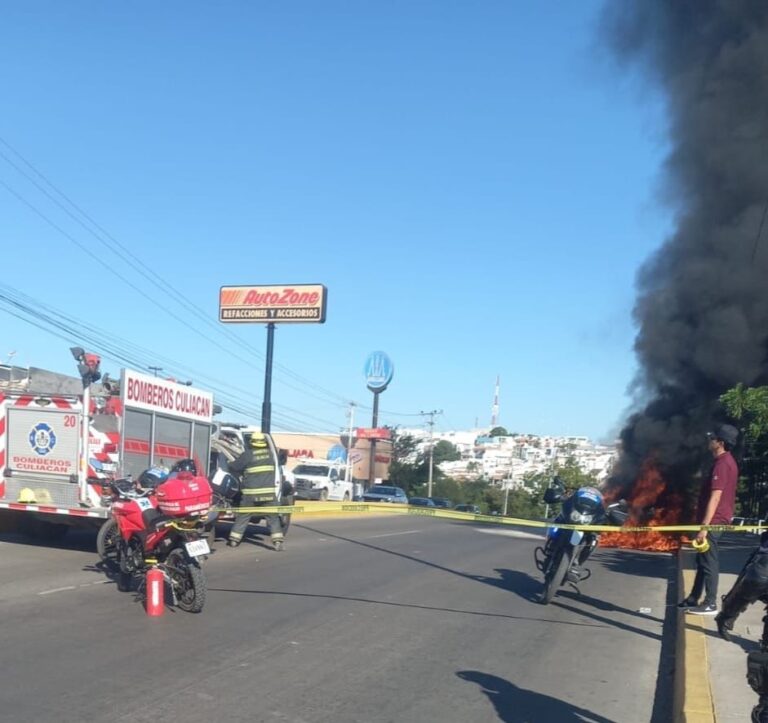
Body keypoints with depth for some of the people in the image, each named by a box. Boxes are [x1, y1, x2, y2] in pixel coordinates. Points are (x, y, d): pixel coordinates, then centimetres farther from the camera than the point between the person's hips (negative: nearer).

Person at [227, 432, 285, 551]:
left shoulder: (248, 455, -5)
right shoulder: (270, 453, 6)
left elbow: (233, 467, 2)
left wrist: (231, 463, 23)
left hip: (250, 493, -1)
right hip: (268, 492, 1)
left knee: (242, 517, 11)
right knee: (273, 517, 6)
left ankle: (234, 540, 16)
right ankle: (278, 541, -4)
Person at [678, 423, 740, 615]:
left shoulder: (722, 464, -19)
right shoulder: (726, 462, 14)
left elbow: (715, 498, -24)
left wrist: (704, 526, -25)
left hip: (713, 522, -10)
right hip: (716, 520, 10)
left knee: (709, 562, -5)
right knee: (703, 560, 15)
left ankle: (710, 604, 1)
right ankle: (694, 599, 23)